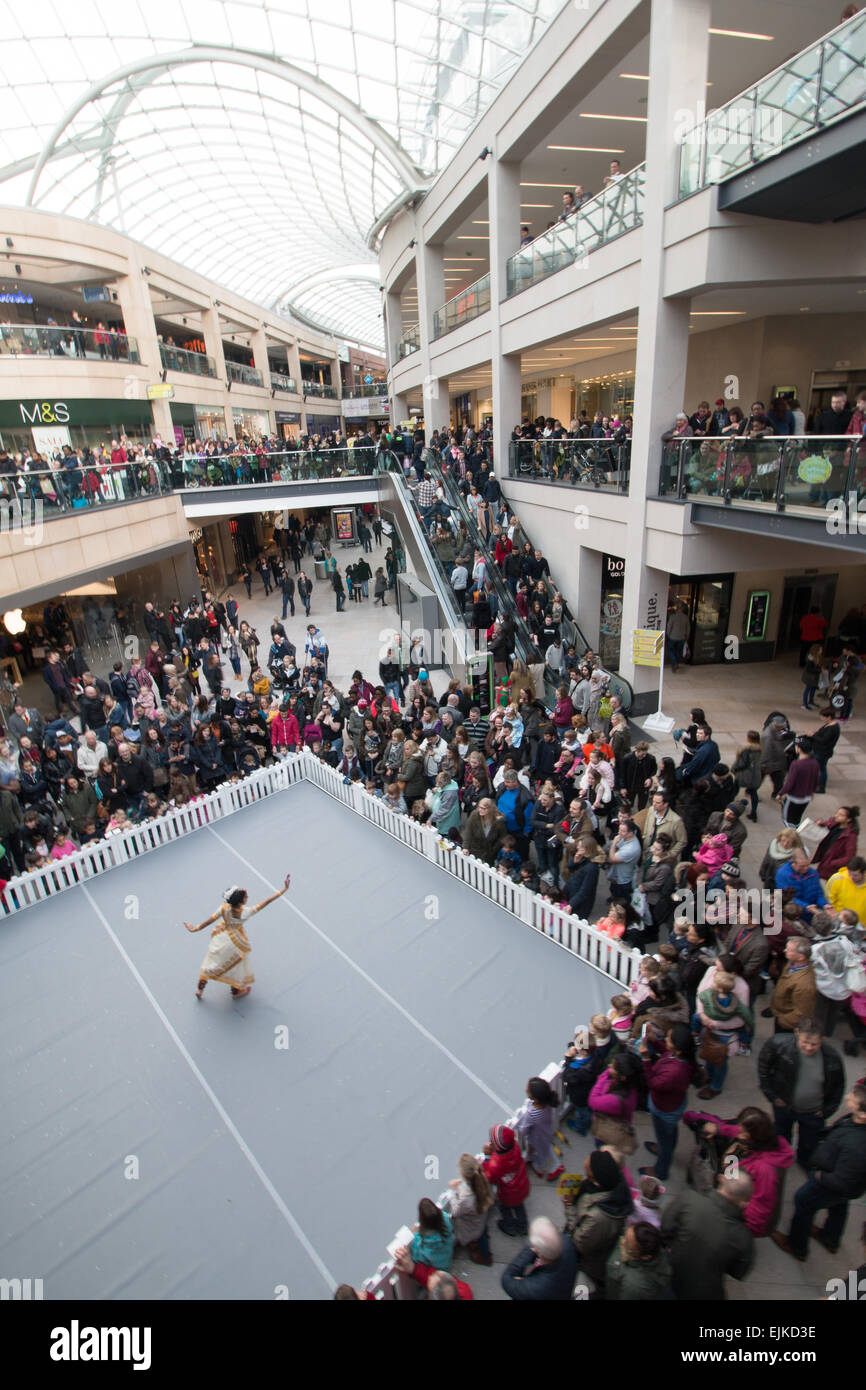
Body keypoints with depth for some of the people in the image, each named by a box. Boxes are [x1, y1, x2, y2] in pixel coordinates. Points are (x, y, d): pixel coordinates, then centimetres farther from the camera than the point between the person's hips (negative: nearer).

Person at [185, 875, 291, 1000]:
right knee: (236, 965, 23)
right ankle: (236, 991, 45)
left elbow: (211, 920, -18)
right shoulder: (245, 913, -39)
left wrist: (196, 928, 0)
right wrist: (285, 888, -39)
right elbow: (267, 901, -40)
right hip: (236, 940, -3)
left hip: (221, 937, 3)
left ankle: (200, 989, 41)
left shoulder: (224, 908, -32)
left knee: (212, 960, 26)